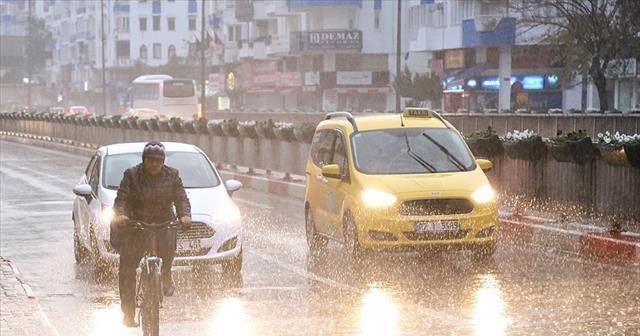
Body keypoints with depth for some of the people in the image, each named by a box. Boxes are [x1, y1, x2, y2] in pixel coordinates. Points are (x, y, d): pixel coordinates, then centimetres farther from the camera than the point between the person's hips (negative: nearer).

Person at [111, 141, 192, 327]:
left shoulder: (172, 175, 5)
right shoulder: (131, 175, 0)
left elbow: (181, 199, -3)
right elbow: (121, 199, -8)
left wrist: (185, 215, -24)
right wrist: (119, 214, -30)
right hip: (134, 226, 0)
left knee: (168, 244, -35)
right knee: (126, 270, -4)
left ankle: (165, 275, -6)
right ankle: (128, 313, 7)